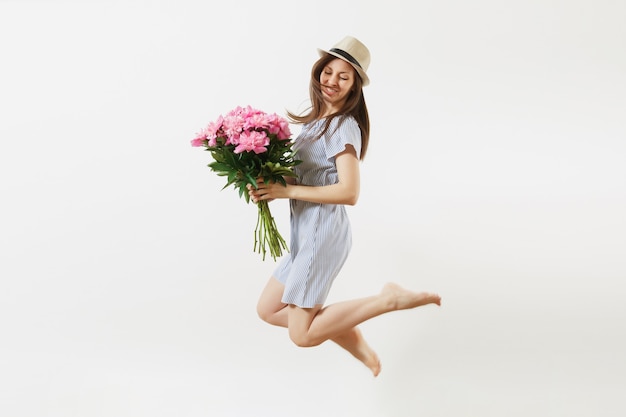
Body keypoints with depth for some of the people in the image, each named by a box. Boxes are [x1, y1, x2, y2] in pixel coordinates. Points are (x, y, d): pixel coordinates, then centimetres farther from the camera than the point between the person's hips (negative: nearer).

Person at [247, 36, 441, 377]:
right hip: (306, 234, 9)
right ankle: (352, 340, 21)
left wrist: (286, 190, -22)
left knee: (301, 334, -3)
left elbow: (349, 192, -25)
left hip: (323, 234, -9)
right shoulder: (317, 119, 11)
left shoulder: (343, 126, -16)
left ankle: (388, 299, -1)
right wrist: (269, 186, -2)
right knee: (268, 310, 18)